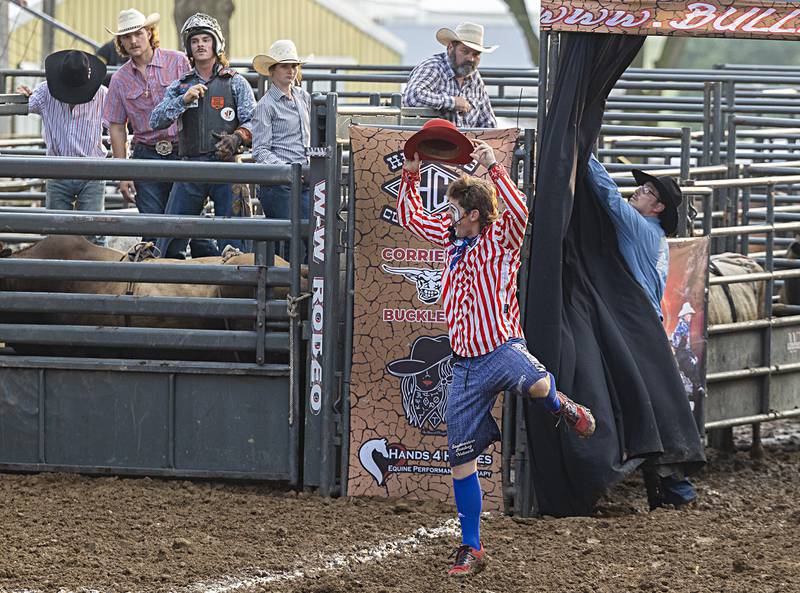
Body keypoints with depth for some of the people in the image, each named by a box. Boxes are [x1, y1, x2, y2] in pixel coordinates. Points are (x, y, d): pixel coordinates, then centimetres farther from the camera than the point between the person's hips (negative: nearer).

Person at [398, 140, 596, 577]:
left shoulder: (500, 239, -5)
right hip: (466, 364, 6)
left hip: (502, 348, -6)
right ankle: (470, 547, 14)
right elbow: (410, 217, 25)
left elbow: (518, 212, -28)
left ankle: (562, 408, -2)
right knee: (461, 461, 3)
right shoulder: (451, 237, 13)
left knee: (537, 384, -41)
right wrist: (410, 172, 13)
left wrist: (494, 168, -29)